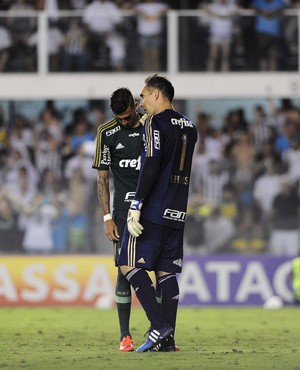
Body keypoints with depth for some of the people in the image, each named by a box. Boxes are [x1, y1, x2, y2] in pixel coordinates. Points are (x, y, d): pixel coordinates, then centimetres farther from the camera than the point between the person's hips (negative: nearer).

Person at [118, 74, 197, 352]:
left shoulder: (157, 123, -9)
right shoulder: (189, 127, 16)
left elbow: (151, 167, -17)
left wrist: (136, 205, -17)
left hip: (152, 209, -8)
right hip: (176, 213, 8)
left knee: (130, 265, -4)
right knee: (166, 271, 8)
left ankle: (158, 327, -15)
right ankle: (167, 338, 3)